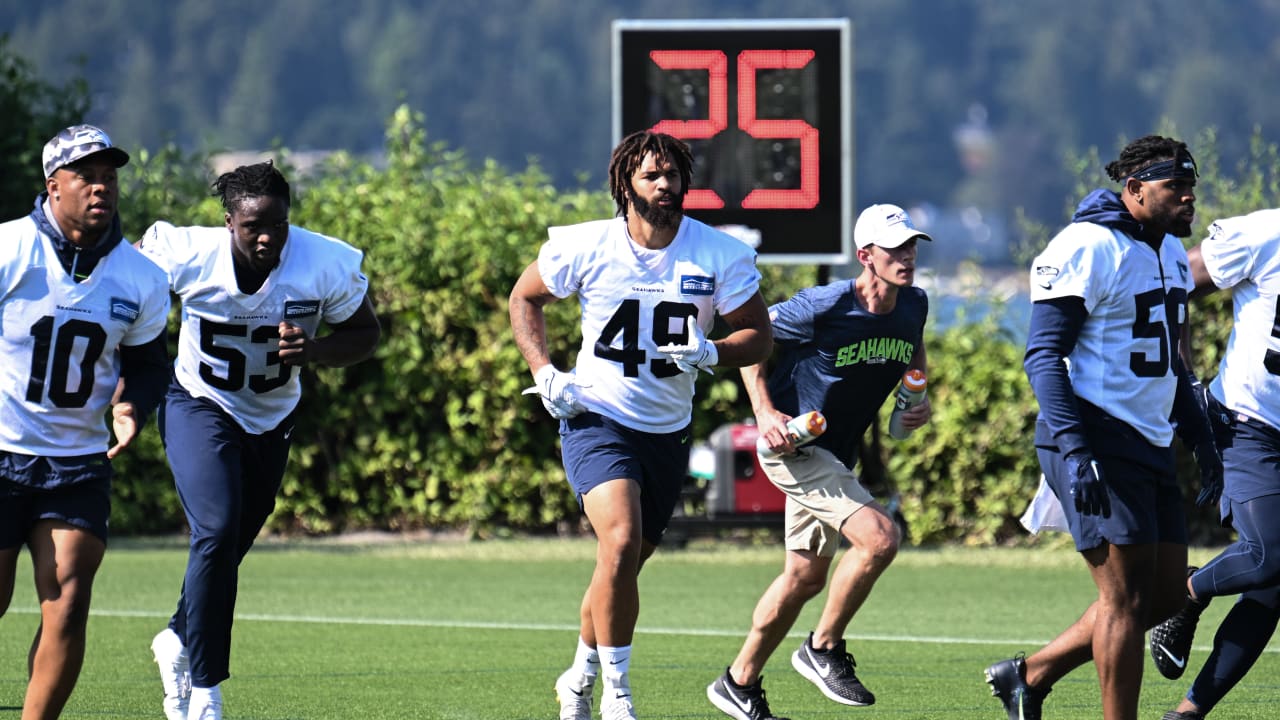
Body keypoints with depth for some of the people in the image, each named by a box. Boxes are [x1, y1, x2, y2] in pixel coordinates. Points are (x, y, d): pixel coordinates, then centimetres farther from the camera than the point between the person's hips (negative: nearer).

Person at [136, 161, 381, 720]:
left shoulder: (326, 266, -21)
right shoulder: (188, 255, -24)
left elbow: (365, 333, -7)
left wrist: (314, 350, -28)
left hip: (271, 420, 4)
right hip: (199, 406, -4)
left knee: (230, 547, 16)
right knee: (217, 532, -23)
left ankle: (179, 642, 46)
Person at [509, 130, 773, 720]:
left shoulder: (721, 256, -6)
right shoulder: (584, 247, -8)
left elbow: (759, 335, 1)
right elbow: (525, 298, 8)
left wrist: (709, 353, -20)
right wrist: (545, 374, -5)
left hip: (667, 432, 3)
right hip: (596, 420, -3)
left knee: (626, 564, 13)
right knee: (620, 539, -25)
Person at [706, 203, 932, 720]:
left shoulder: (913, 306, -3)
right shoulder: (823, 308, -22)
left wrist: (921, 401, 2)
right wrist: (765, 413, -18)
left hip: (835, 456, 8)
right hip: (793, 444, -8)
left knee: (805, 577, 15)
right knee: (879, 537, -23)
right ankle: (824, 650, -5)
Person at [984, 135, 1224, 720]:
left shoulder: (1169, 252, 15)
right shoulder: (1088, 250, -14)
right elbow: (1044, 357, -17)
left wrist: (1200, 439, 21)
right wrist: (1077, 450, -26)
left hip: (1149, 446, 9)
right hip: (1096, 444, -9)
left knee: (1163, 596, 9)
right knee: (1127, 595, -9)